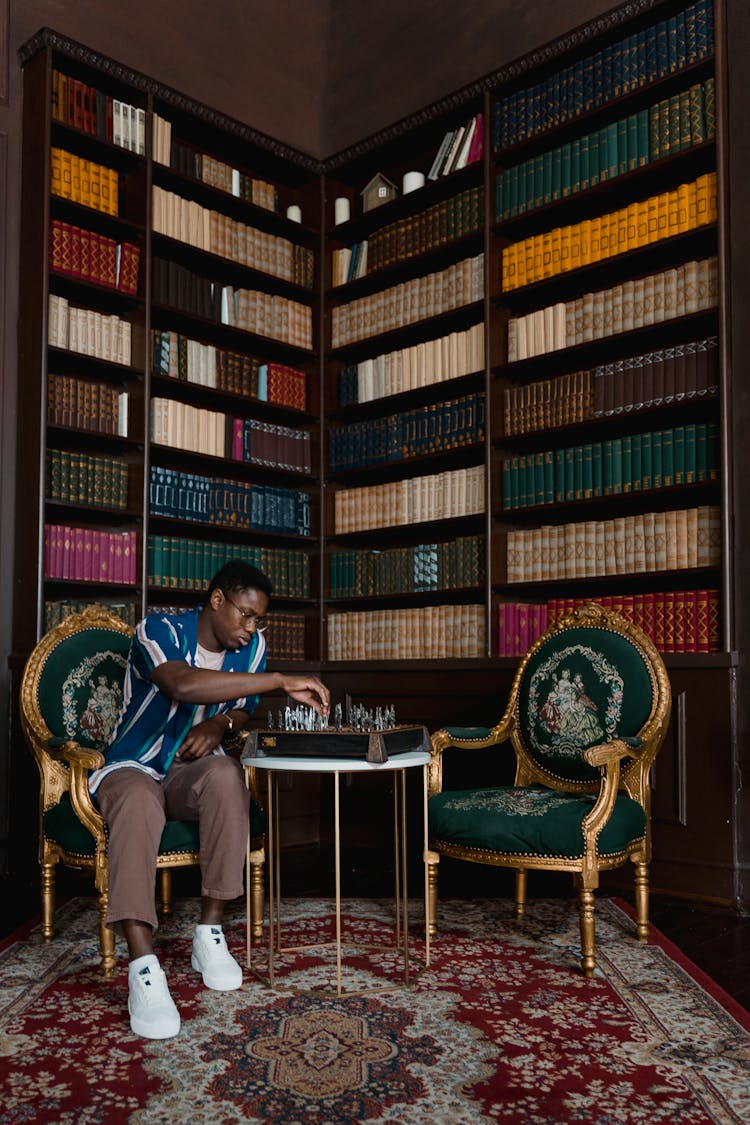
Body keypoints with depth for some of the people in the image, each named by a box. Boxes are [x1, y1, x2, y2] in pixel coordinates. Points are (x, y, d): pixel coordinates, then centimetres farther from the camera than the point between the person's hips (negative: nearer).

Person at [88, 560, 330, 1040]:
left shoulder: (252, 646, -1)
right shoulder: (159, 631, -19)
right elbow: (183, 684, -41)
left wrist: (220, 723, -13)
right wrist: (283, 681, -43)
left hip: (191, 770, 4)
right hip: (132, 767, -3)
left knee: (227, 775, -33)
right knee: (138, 802, -40)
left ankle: (210, 933, -24)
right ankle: (144, 967, -39)